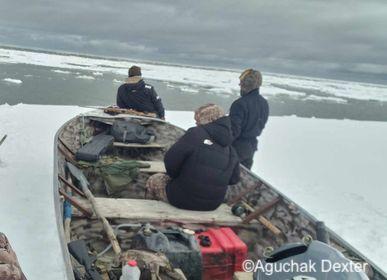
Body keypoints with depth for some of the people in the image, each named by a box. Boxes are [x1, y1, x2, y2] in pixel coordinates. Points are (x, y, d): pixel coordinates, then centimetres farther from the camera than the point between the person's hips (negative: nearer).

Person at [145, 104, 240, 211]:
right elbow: (234, 179, 6)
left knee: (153, 180, 22)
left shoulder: (195, 134, -16)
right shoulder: (231, 151, -1)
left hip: (184, 199, -6)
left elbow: (170, 160, -15)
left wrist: (174, 175, 6)